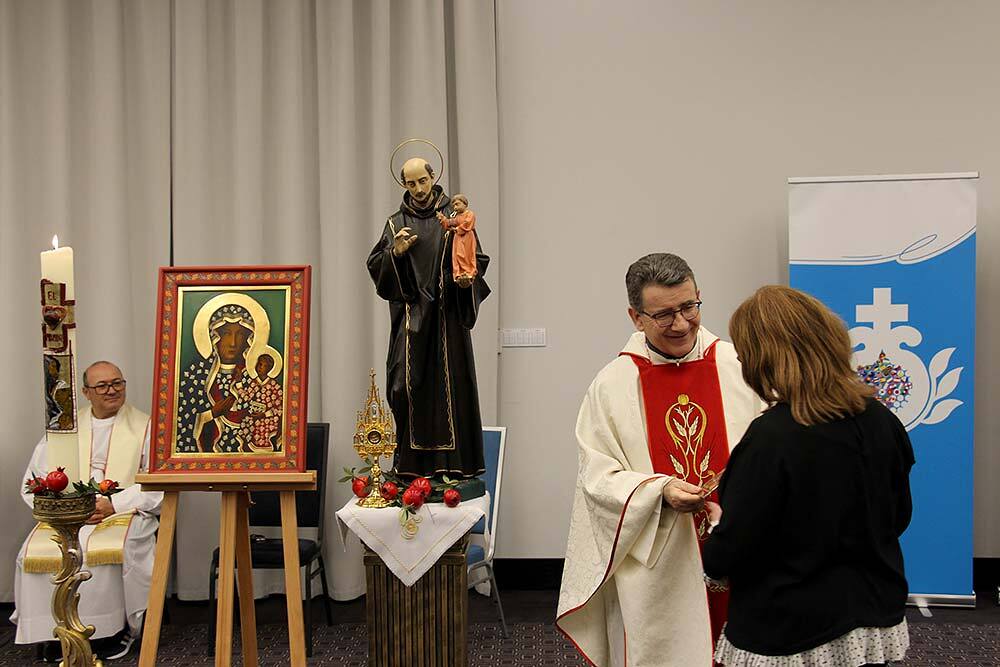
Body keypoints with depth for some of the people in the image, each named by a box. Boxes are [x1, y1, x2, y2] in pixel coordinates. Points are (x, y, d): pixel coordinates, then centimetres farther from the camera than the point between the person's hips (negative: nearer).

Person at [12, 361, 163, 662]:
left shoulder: (144, 428, 9)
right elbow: (35, 482, 11)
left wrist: (114, 504, -14)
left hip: (124, 514, -3)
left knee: (113, 550, -35)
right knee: (35, 553, -26)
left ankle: (115, 630, -17)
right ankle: (56, 631, -9)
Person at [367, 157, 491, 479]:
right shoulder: (396, 222, 12)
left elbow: (478, 260, 3)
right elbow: (375, 266, 10)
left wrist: (468, 277, -17)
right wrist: (395, 252, -8)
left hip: (447, 315, -1)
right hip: (410, 316, 1)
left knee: (450, 384, -3)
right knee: (407, 384, -6)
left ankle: (454, 463, 3)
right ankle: (411, 464, 0)